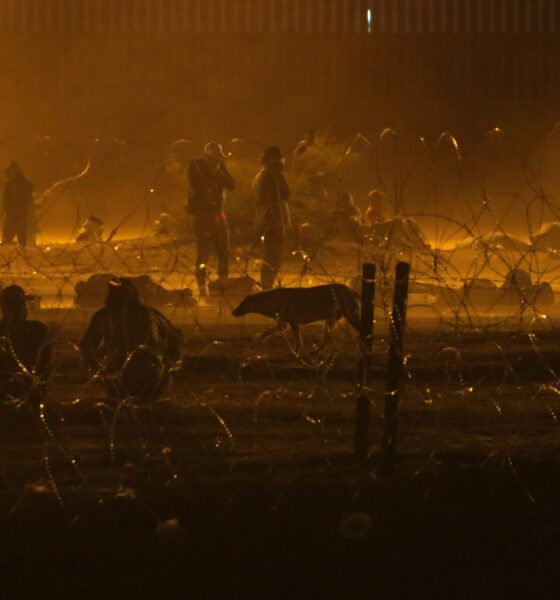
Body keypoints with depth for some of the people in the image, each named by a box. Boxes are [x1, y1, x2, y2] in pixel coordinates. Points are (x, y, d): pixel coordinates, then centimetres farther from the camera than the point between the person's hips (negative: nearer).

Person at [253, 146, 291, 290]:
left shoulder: (260, 176, 17)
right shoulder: (271, 176, -15)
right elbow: (274, 203, -21)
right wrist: (281, 226, -21)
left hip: (265, 223, 10)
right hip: (273, 224, -10)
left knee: (270, 261, 16)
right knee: (273, 262, -9)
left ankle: (266, 290, 20)